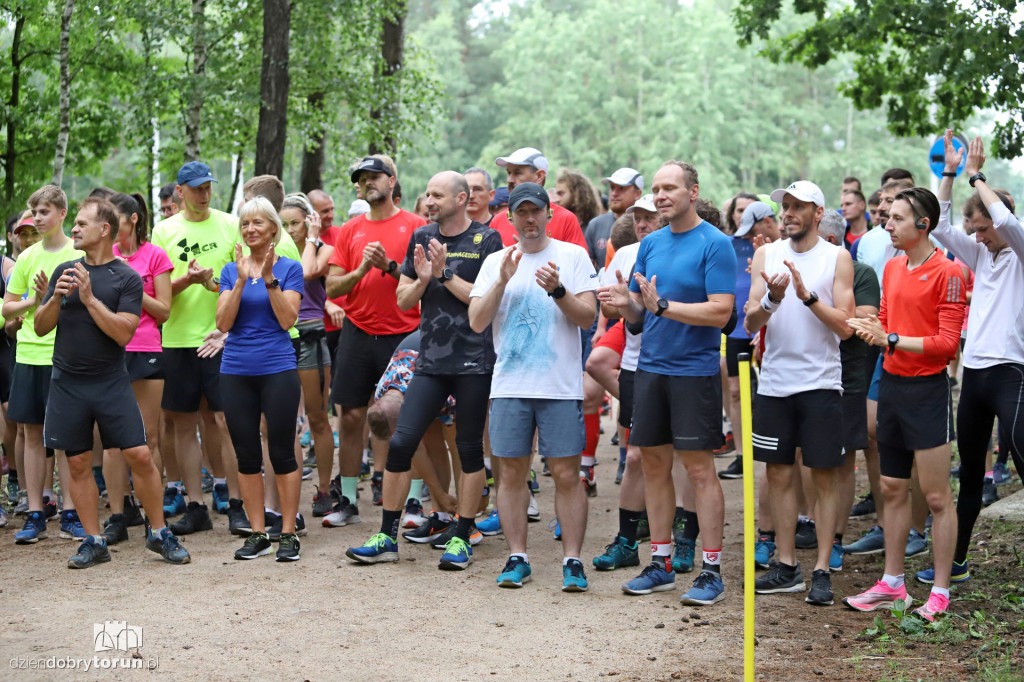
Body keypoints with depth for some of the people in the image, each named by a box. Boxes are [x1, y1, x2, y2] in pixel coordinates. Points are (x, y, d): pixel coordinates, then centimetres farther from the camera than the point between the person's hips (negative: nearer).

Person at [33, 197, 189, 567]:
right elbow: (40, 328, 8)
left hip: (111, 382, -3)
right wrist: (55, 299, -11)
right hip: (68, 383, 3)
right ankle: (93, 541, 16)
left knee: (140, 456, -7)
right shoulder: (64, 271, 9)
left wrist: (89, 298, -18)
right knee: (78, 464, 5)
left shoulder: (127, 278, -3)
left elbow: (123, 332, -13)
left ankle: (159, 534, 8)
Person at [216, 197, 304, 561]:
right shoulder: (231, 271, 9)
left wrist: (269, 279, -16)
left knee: (282, 452, -2)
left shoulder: (289, 268, 1)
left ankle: (288, 533, 6)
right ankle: (257, 533, 14)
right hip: (236, 371, 3)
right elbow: (223, 323, -2)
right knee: (247, 455, 6)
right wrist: (241, 280, -12)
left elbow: (287, 319, -8)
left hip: (277, 369, -3)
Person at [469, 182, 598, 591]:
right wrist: (502, 281, -10)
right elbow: (477, 323, 2)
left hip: (561, 386, -2)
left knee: (566, 475, -3)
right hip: (509, 386, 2)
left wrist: (557, 290, -19)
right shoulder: (495, 262, 11)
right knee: (511, 473, 4)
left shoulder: (573, 256, 4)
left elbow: (588, 317, -3)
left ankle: (572, 560, 2)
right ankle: (517, 558, 13)